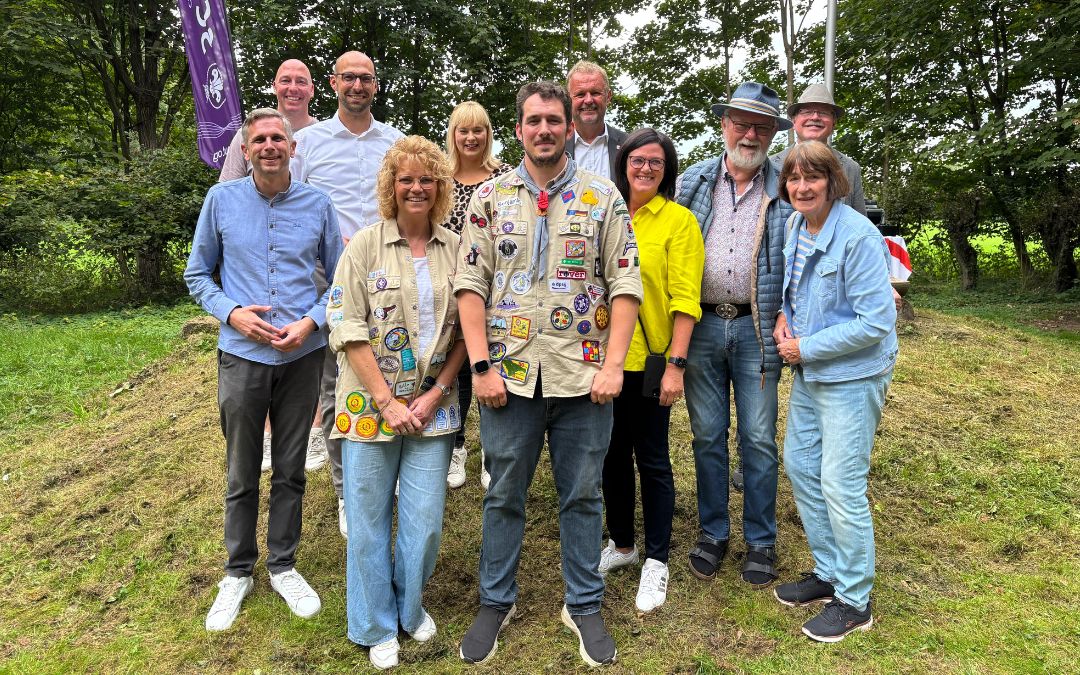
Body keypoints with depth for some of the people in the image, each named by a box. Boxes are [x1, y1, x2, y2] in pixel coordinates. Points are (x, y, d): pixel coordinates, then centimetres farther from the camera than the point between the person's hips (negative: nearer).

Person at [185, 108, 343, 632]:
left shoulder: (317, 204, 1)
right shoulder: (221, 200, 0)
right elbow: (197, 274, 8)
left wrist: (311, 322, -10)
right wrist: (232, 313, -9)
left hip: (302, 355, 1)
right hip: (242, 354, 0)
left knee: (290, 470, 12)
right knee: (242, 473, 10)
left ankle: (283, 566, 29)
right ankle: (238, 572, 29)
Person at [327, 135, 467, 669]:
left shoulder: (455, 250, 5)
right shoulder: (365, 246, -3)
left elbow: (465, 330, 4)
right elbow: (347, 329, -8)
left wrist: (435, 394, -6)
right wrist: (387, 402, -12)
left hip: (433, 407, 2)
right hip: (371, 403, -2)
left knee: (425, 520, 5)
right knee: (369, 520, 7)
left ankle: (411, 606, 33)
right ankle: (376, 626, 28)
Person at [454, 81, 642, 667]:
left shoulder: (602, 197, 3)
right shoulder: (490, 197, 5)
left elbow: (625, 285, -1)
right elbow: (470, 284, 0)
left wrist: (613, 365, -9)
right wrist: (481, 366, -8)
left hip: (582, 375, 0)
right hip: (509, 374, 1)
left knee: (582, 496, 11)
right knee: (503, 494, 12)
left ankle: (583, 606, 28)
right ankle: (495, 602, 30)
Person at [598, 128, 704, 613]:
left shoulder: (678, 221, -5)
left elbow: (685, 299, -9)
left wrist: (675, 365, -15)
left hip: (649, 360, -4)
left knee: (651, 459, 6)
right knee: (612, 454, 15)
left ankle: (656, 561, 22)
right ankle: (621, 544, 34)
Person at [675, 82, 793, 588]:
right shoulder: (694, 181, 7)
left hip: (756, 328, -1)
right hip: (702, 324, 1)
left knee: (759, 439, 5)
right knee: (707, 435, 9)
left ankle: (760, 541, 20)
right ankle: (712, 532, 24)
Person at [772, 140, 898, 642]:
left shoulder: (858, 235, -20)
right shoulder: (797, 227, 5)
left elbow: (875, 323, -21)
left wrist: (807, 347, -17)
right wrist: (785, 316, 2)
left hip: (852, 377, -9)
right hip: (809, 373, 9)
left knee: (841, 487, -3)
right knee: (799, 464, 15)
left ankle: (854, 601, 17)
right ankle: (828, 572, 34)